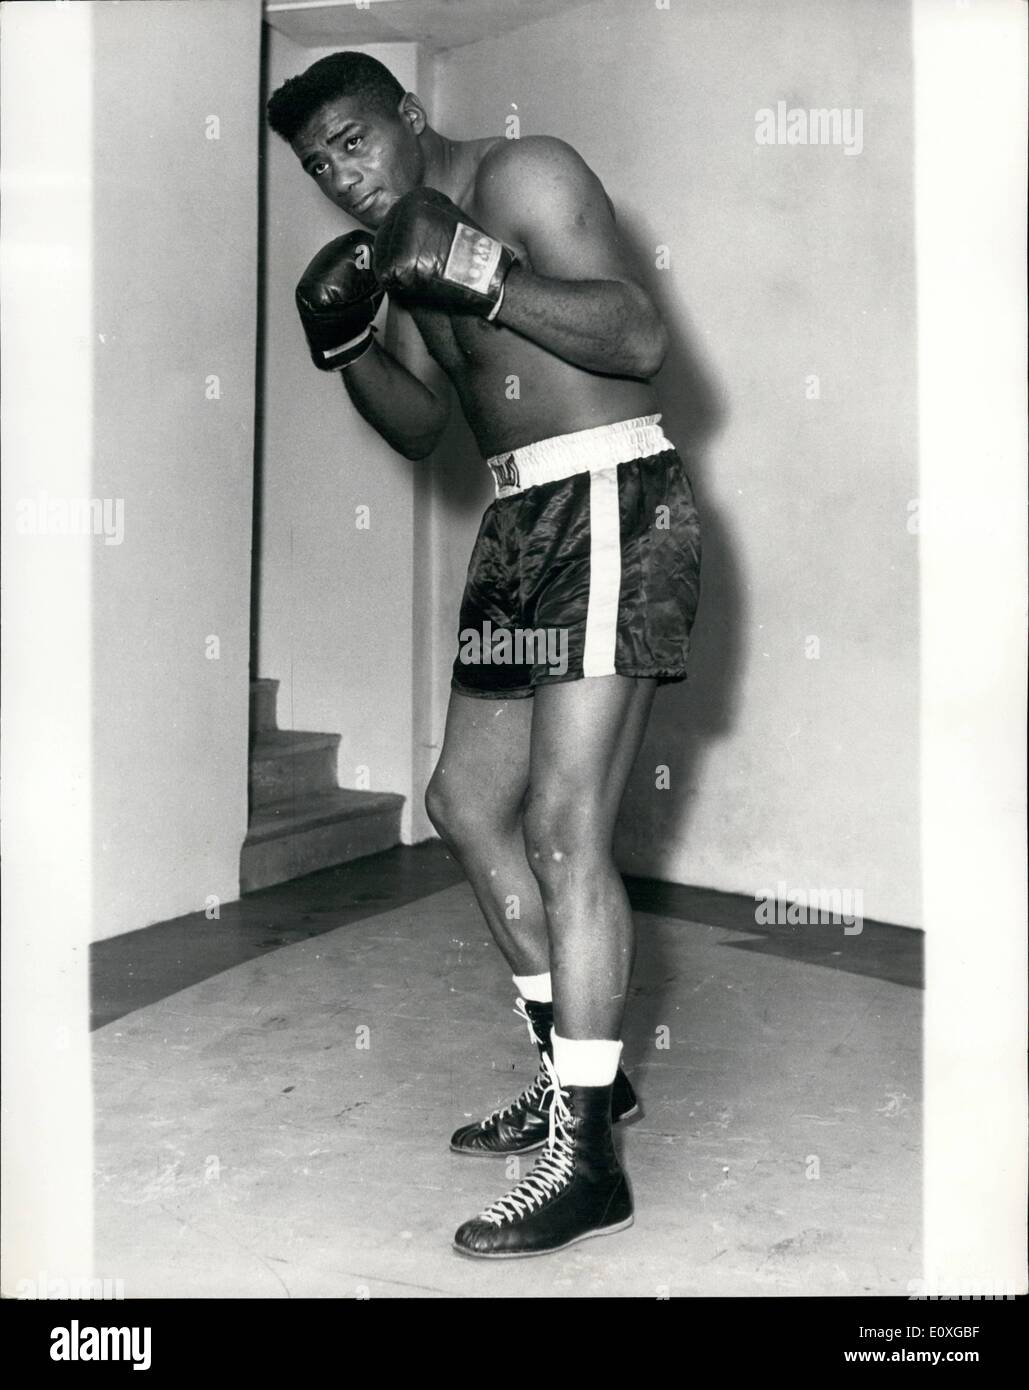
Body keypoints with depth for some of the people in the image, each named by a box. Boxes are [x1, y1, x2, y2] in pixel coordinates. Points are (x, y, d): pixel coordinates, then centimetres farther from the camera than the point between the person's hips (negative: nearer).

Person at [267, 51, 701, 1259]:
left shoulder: (520, 176, -6)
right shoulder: (404, 248, 19)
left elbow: (640, 338, -17)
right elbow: (421, 427, 20)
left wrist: (474, 271, -23)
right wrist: (345, 344, 4)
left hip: (610, 504, -9)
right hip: (523, 522, 10)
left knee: (562, 822, -15)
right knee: (467, 801, 12)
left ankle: (584, 1156, -10)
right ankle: (574, 1070, 24)